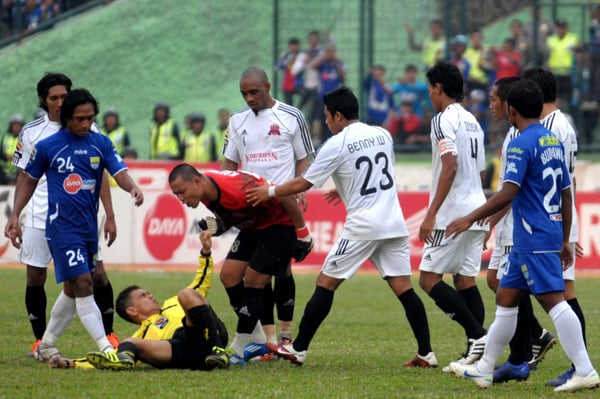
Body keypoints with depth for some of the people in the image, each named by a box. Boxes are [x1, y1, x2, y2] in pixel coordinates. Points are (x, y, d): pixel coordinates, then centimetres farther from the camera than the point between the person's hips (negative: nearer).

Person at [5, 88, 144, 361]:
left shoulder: (100, 143, 4)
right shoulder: (47, 147, -4)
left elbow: (119, 172, -7)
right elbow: (29, 180, 8)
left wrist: (132, 188, -29)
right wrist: (14, 216, 3)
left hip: (89, 227, 5)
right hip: (62, 226, -5)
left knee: (72, 290, 14)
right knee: (83, 284, -14)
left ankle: (46, 345, 29)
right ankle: (105, 348, -18)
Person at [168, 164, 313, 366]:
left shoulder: (236, 188, -36)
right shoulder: (206, 191, -10)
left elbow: (285, 197, -29)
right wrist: (217, 226, -17)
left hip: (279, 225, -9)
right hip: (253, 227, 9)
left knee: (253, 281, -13)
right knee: (229, 275, 2)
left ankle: (237, 350, -5)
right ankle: (257, 341, 15)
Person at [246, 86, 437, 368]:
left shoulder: (337, 145, -7)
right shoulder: (383, 135, 10)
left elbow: (303, 184, -2)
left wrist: (270, 192, 12)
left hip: (362, 225, -5)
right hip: (394, 223, 5)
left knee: (325, 283, 4)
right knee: (403, 288, 4)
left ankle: (299, 349, 6)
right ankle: (426, 353, -3)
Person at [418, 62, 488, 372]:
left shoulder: (444, 120, -10)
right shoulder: (472, 122, 17)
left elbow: (450, 166, -21)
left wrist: (431, 214, -21)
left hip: (454, 214, -9)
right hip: (477, 210, 9)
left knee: (428, 278, -5)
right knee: (465, 280, 9)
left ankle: (477, 334, -15)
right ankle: (475, 352, 3)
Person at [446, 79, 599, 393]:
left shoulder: (521, 145, -13)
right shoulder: (554, 142, 15)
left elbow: (508, 193, -22)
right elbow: (566, 194, 19)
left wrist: (471, 219, -16)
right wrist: (565, 240, 24)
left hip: (533, 240, -9)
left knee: (554, 301, -12)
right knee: (505, 298, 15)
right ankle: (483, 370, 22)